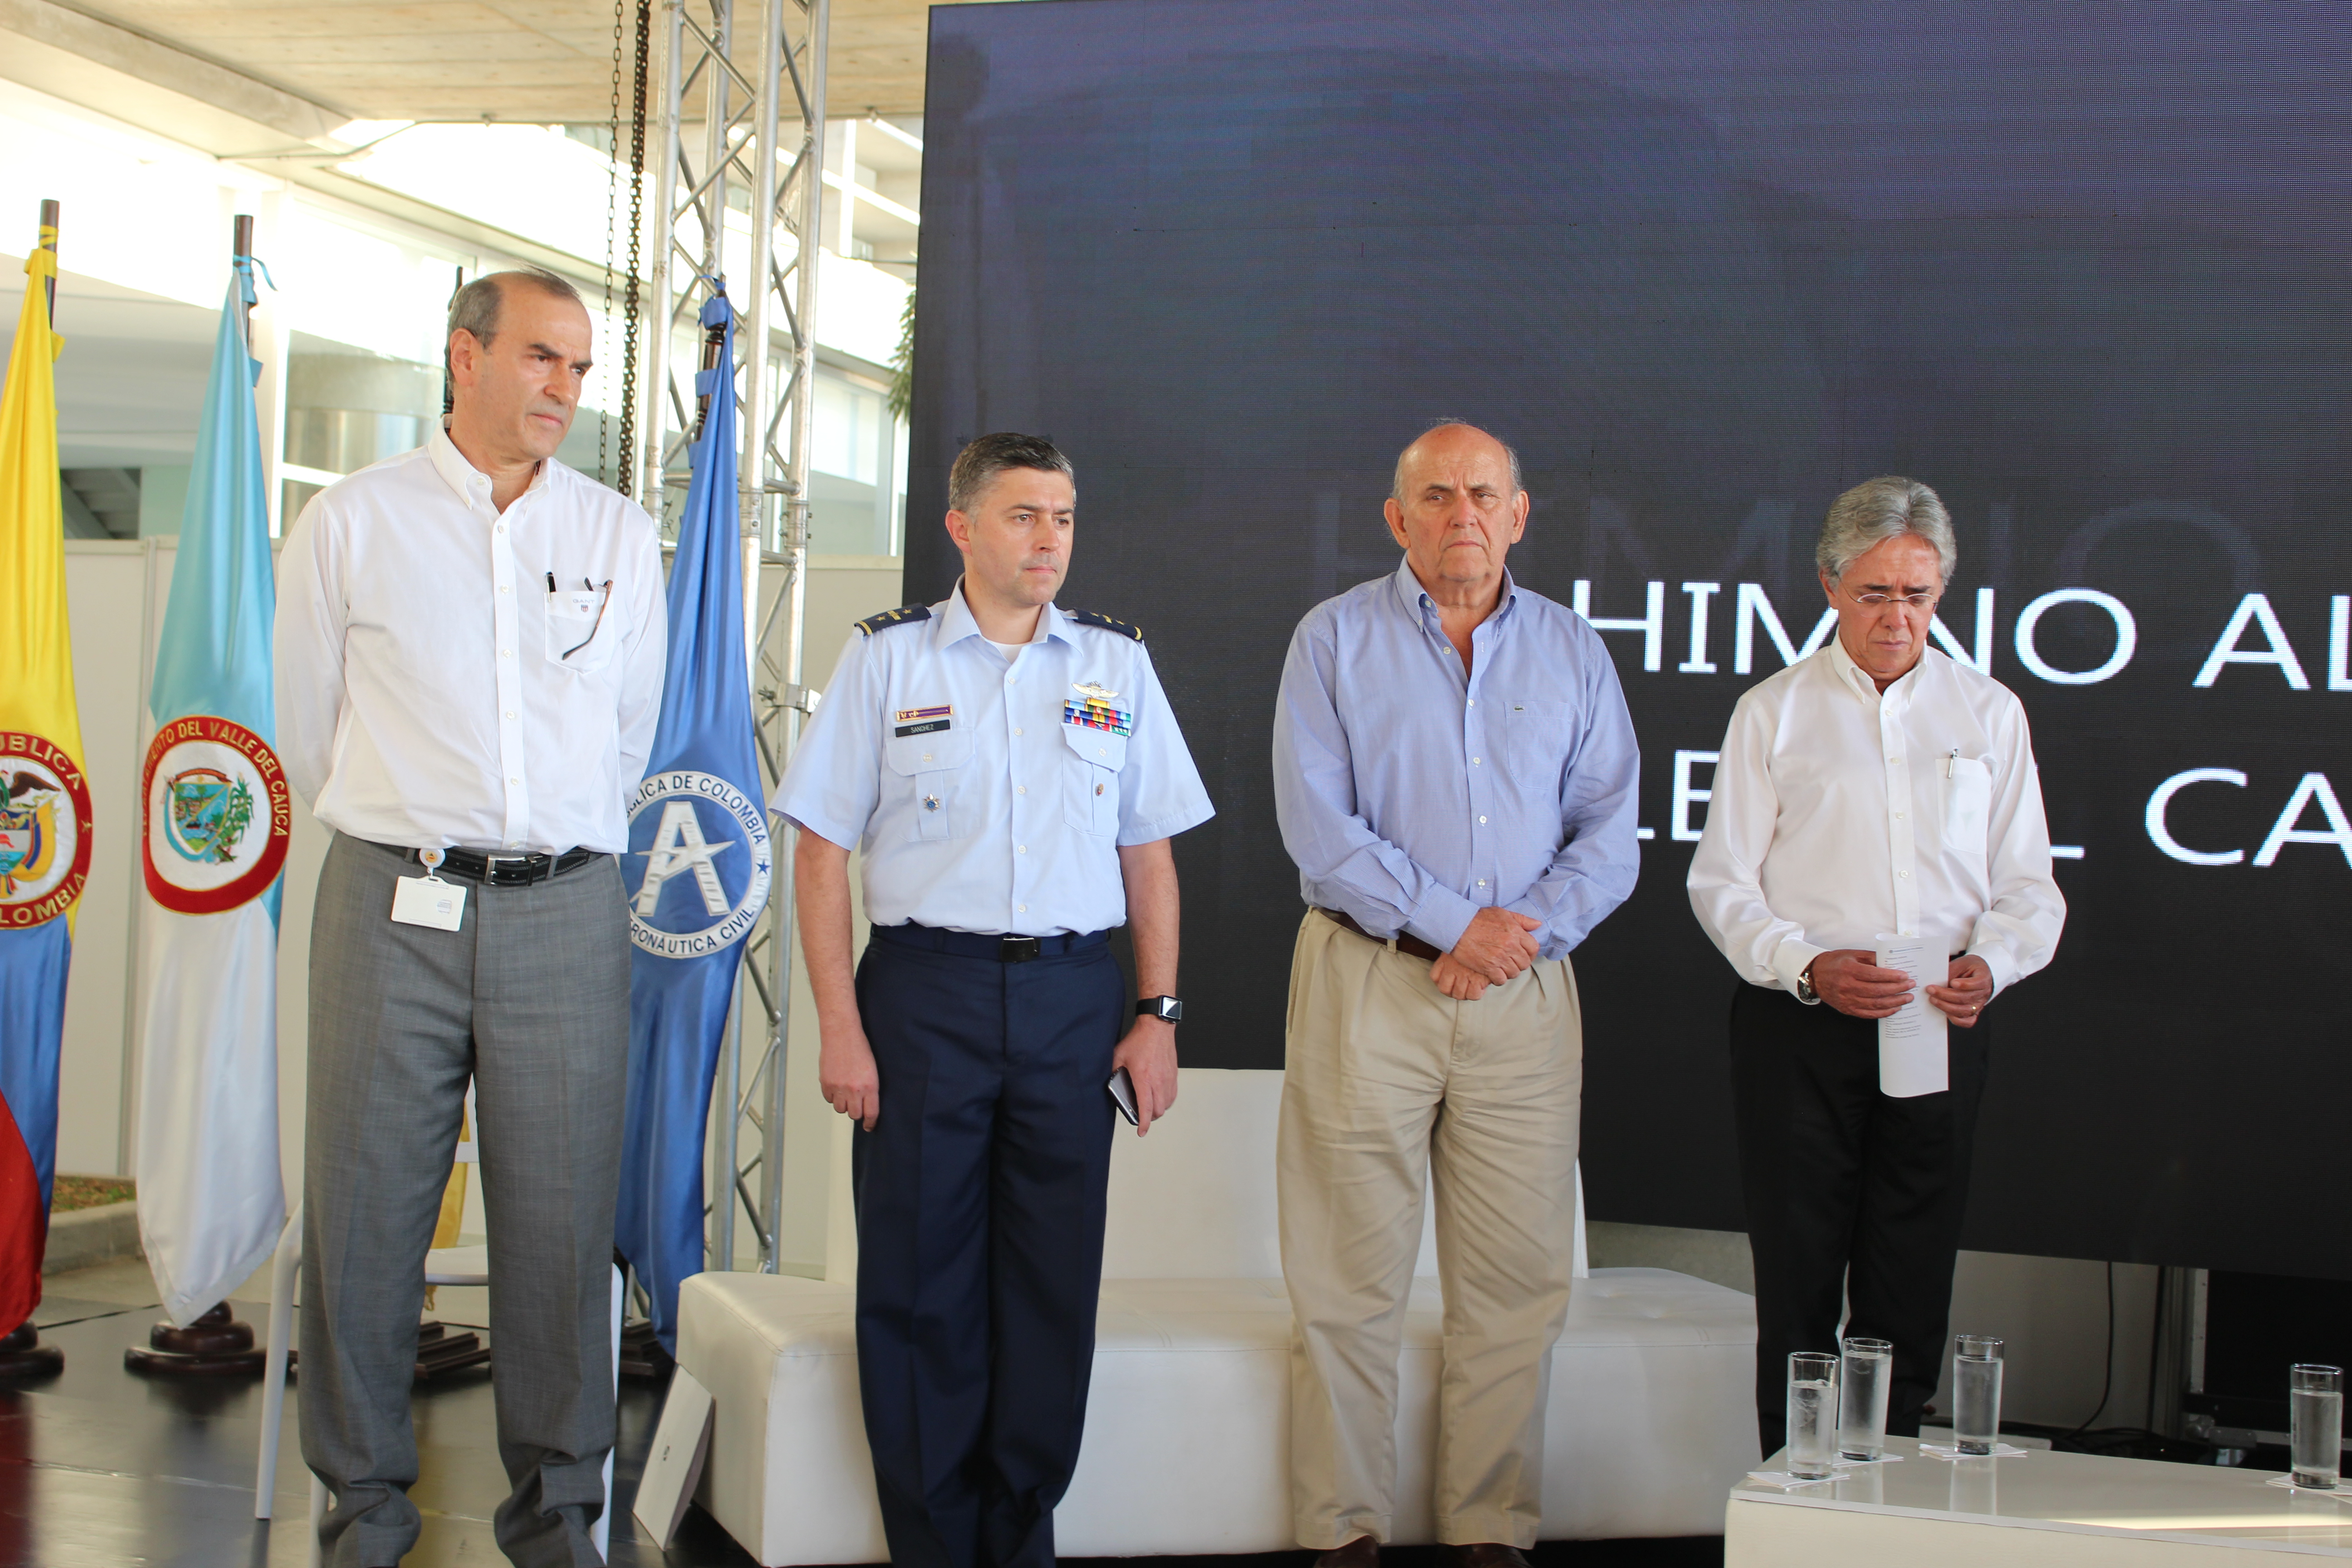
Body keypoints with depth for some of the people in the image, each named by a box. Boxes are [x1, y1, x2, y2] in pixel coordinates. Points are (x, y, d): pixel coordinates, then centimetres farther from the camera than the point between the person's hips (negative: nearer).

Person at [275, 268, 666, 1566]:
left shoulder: (621, 536, 11)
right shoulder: (351, 522, 6)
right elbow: (307, 723, 14)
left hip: (568, 916, 1)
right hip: (392, 909, -1)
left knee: (561, 1222, 2)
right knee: (365, 1214, 2)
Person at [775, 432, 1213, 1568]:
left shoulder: (1116, 663, 11)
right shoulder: (887, 657, 4)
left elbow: (1149, 853, 13)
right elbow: (823, 850, 1)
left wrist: (1158, 1014, 5)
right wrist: (839, 1027, -6)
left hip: (1074, 999, 2)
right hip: (924, 990, -2)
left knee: (1054, 1283, 4)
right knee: (919, 1283, 1)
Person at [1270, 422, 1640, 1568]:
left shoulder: (1571, 650, 11)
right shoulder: (1336, 638, 3)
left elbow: (1608, 833, 7)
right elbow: (1316, 824, -6)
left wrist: (1526, 930, -9)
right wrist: (1452, 920, -11)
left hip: (1524, 994, 3)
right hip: (1367, 979, -2)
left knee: (1518, 1281, 3)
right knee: (1350, 1279, -1)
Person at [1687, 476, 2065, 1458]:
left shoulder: (1989, 714, 12)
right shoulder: (1773, 712, 6)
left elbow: (2028, 888, 10)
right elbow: (1722, 882, 1)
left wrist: (1989, 963, -11)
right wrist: (1809, 965, -16)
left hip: (1942, 1027, 2)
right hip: (1797, 1022, -2)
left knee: (1912, 1287, 4)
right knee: (1799, 1280, 1)